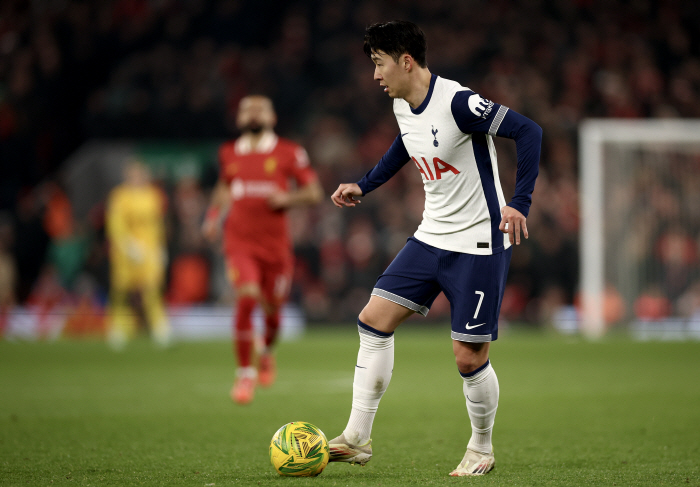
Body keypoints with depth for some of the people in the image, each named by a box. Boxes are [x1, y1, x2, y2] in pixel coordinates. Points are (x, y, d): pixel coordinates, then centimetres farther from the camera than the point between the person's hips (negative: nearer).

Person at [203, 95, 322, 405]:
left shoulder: (288, 153, -1)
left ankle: (267, 352, 44)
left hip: (275, 243, 0)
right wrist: (214, 215, 11)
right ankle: (245, 373, -8)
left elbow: (314, 192, 2)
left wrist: (288, 198, -15)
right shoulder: (229, 154, 8)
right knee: (246, 300, -19)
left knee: (272, 308, 9)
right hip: (240, 242, 0)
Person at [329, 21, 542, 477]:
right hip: (432, 235, 8)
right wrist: (363, 186, 26)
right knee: (374, 320, -1)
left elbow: (528, 131, -25)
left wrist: (520, 203, -31)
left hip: (479, 243, -8)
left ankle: (482, 449, 19)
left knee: (469, 356, -5)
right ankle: (357, 439, 4)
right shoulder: (402, 105, 4)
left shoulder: (458, 103, -22)